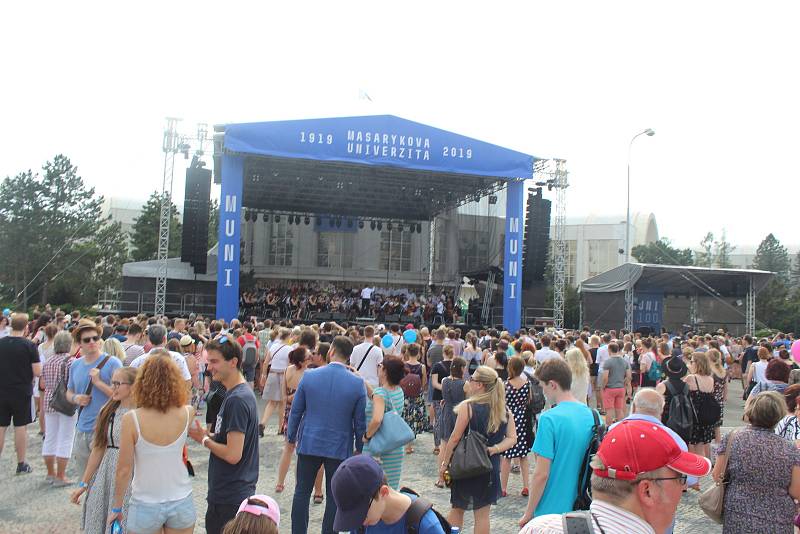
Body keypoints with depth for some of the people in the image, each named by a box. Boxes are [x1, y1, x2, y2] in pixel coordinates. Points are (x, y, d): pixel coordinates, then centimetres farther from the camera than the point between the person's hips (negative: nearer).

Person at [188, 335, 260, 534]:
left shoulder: (236, 400, -22)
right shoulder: (243, 392, 8)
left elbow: (233, 454, -24)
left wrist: (204, 440, -10)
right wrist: (210, 435, 2)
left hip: (229, 498, -9)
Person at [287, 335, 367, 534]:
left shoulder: (309, 376, -8)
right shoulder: (357, 383, -10)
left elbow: (295, 411, 0)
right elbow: (360, 421, -3)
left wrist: (291, 437, 14)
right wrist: (359, 447, 10)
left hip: (309, 444, 1)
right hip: (340, 448, -1)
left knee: (302, 493, 14)